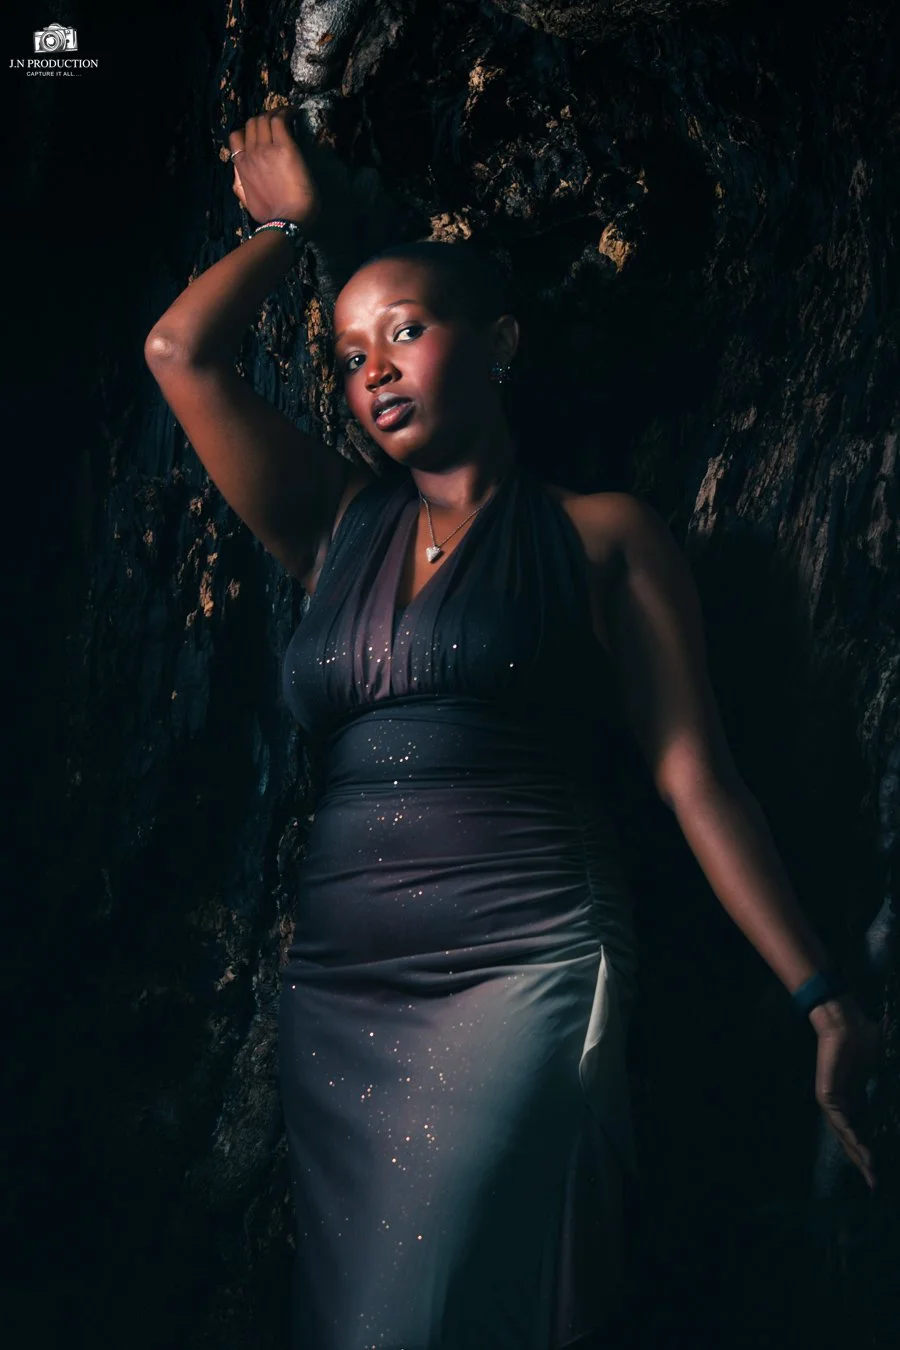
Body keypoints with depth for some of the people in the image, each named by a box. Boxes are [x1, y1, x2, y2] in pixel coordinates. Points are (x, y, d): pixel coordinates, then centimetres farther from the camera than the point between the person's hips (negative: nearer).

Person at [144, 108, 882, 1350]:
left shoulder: (602, 537, 5)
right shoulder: (340, 530, 16)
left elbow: (699, 782, 1)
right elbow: (182, 351, 10)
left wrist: (824, 1003, -4)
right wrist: (289, 223, 25)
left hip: (525, 973, -5)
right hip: (336, 998, 5)